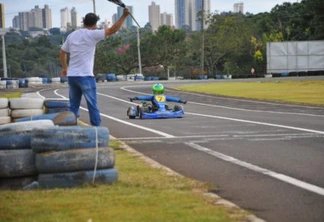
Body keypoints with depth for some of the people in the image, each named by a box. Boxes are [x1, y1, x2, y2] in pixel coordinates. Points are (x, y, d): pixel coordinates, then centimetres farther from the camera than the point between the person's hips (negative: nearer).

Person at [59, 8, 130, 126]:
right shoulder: (92, 34, -8)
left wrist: (64, 68, 33)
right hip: (85, 76, -6)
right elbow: (112, 30, -11)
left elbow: (62, 52, 20)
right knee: (92, 106, 0)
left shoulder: (72, 35, 12)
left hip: (71, 76, 6)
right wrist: (124, 15, -8)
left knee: (73, 106, 12)